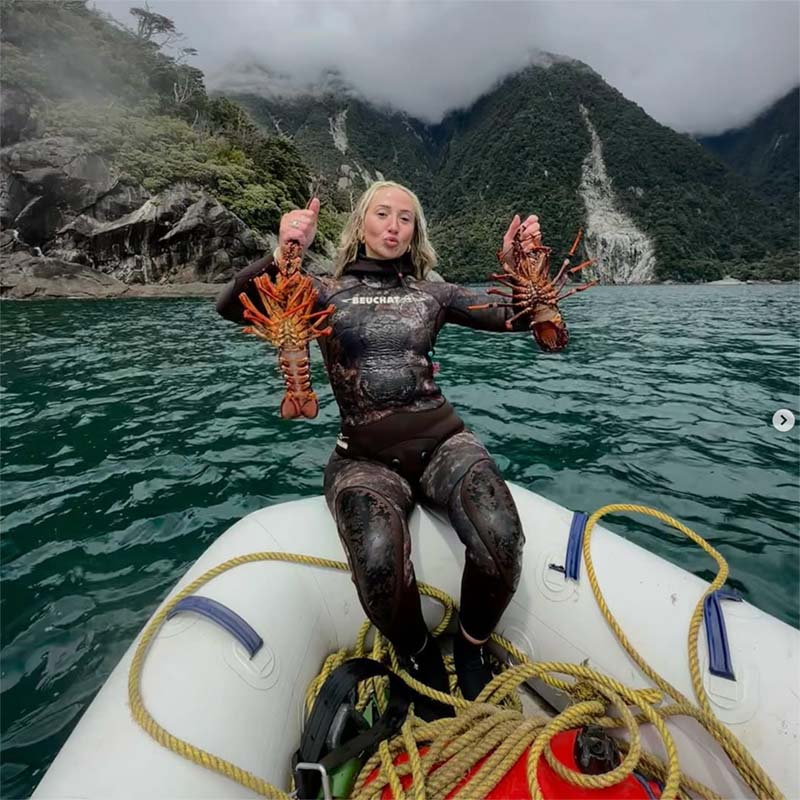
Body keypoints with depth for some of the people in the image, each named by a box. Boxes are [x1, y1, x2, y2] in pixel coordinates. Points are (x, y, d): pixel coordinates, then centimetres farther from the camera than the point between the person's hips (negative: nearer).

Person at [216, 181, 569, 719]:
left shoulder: (432, 293, 14)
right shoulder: (325, 293, 8)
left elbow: (517, 317, 7)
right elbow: (235, 308, -7)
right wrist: (282, 255, -24)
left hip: (441, 441, 2)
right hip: (366, 458, -1)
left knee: (501, 541, -28)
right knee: (379, 559, -33)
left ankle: (472, 653, 8)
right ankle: (423, 662, 4)